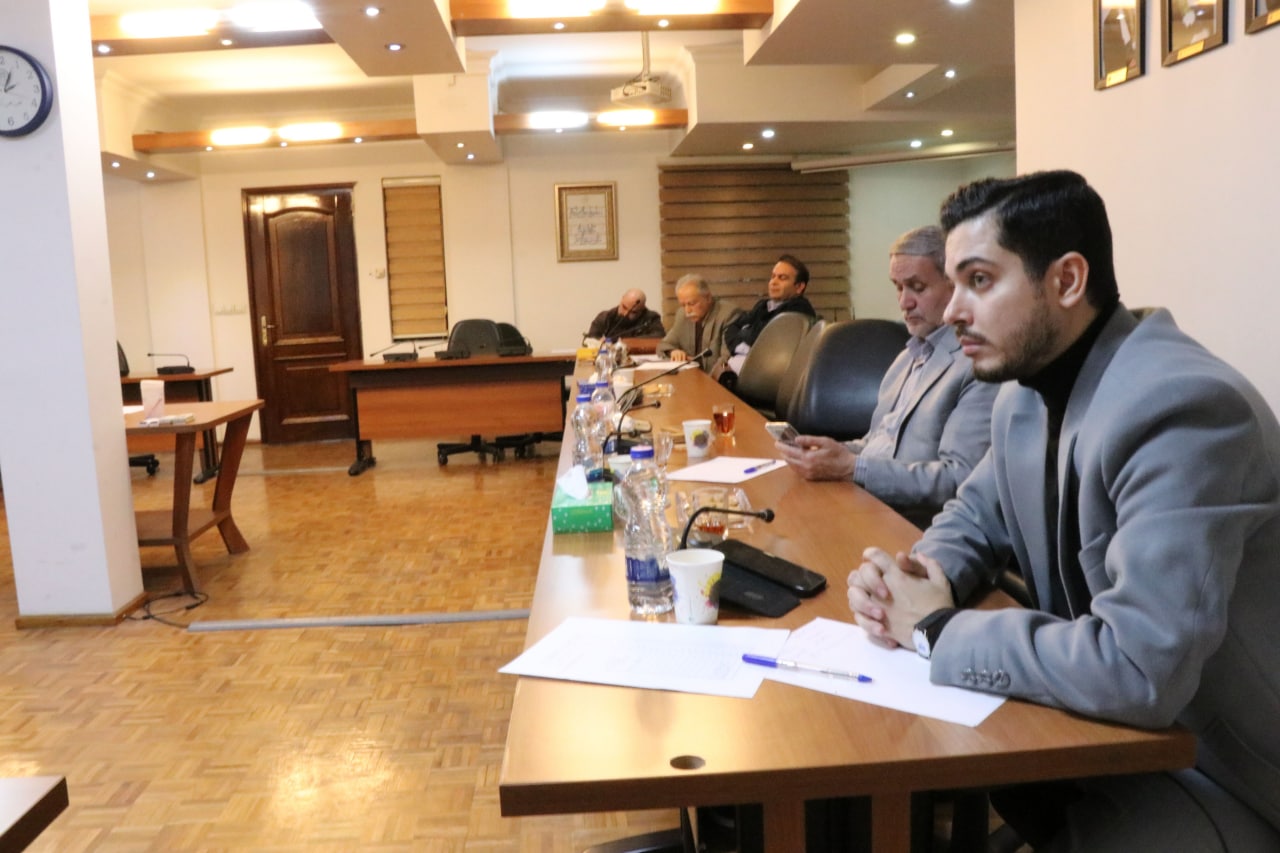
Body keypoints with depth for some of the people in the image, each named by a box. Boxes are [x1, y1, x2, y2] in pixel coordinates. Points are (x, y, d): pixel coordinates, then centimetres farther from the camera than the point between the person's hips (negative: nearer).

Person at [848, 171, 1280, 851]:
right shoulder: (1026, 394, 1)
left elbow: (1137, 669, -36)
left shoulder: (1182, 407, -29)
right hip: (1100, 718, 8)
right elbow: (977, 513, 16)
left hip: (1217, 771, -8)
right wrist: (918, 576, -8)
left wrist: (937, 631, -23)